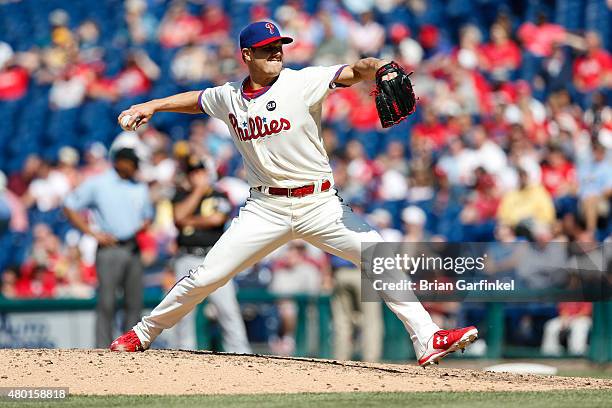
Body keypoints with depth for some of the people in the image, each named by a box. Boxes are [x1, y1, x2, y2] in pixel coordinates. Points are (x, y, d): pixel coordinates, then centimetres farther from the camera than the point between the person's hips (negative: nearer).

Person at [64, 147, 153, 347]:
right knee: (106, 303, -10)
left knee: (135, 303, 2)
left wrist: (142, 228, 5)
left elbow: (147, 216, 30)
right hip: (110, 249, -5)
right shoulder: (97, 184, 3)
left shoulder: (140, 188, 18)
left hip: (133, 249, 5)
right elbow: (70, 208, 3)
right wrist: (93, 233, -5)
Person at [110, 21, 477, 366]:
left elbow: (353, 73, -21)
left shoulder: (303, 82, -7)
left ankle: (427, 339, -15)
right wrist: (150, 106, 17)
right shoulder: (229, 98, 6)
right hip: (266, 208, 2)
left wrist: (381, 67, -42)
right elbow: (196, 99, 28)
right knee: (205, 278, -1)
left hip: (320, 205, -2)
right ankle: (144, 333, 20)